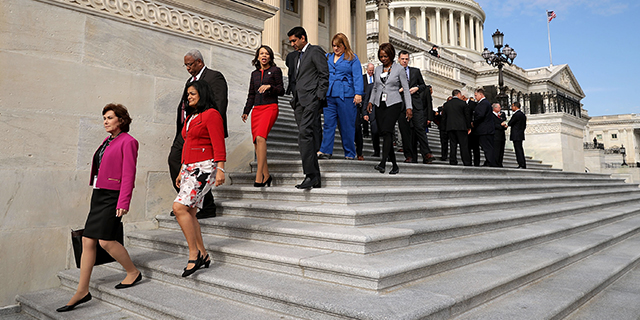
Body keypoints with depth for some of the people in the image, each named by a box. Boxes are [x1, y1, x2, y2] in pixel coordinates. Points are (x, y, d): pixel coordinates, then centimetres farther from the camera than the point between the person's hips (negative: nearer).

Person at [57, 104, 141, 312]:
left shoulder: (128, 141, -9)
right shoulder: (108, 141, 16)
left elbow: (128, 175, -14)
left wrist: (123, 202, -19)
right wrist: (97, 192, 17)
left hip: (112, 196, -9)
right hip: (98, 194, 9)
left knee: (105, 241, -11)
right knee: (88, 241, 6)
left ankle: (133, 272, 12)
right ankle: (82, 291, 14)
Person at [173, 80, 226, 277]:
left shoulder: (211, 114, -6)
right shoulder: (190, 117, 22)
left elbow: (218, 144, -13)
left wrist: (220, 170, -20)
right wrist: (182, 171, 23)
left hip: (205, 167, -9)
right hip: (189, 168, 9)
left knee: (179, 207, -19)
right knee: (189, 213, 5)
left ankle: (194, 255, -11)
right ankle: (203, 255, 15)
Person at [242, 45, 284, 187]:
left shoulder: (275, 70, 6)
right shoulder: (254, 73, 19)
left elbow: (281, 90, 2)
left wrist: (269, 86, -15)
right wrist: (246, 111, 14)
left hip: (270, 107, -5)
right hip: (257, 109, 6)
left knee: (260, 137, -24)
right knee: (256, 142, -1)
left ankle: (259, 175, -24)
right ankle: (266, 175, 8)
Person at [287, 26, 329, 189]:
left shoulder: (315, 51, 1)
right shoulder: (298, 56, 27)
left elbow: (324, 75, -7)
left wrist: (319, 96, -14)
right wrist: (295, 99, 15)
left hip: (311, 99, -9)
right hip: (299, 102, 9)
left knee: (305, 134, -21)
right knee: (306, 137, 5)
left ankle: (310, 175, -21)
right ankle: (315, 178, 9)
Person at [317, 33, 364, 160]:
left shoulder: (352, 58, 4)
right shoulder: (327, 57, 16)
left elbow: (357, 77, -2)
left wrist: (358, 94, -12)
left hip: (346, 96, -4)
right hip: (329, 96, 4)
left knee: (347, 125, 2)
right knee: (328, 123, -1)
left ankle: (350, 153, 11)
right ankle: (325, 151, 0)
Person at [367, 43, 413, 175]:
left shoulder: (399, 69, 1)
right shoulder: (378, 69, 14)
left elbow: (406, 89, 1)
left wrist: (409, 107, -5)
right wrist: (371, 101, 10)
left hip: (393, 104, -5)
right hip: (379, 104, 5)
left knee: (386, 130, -21)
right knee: (383, 133, 0)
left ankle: (382, 163, -28)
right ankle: (394, 164, 9)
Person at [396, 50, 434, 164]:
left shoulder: (416, 71, 16)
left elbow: (423, 85, 19)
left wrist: (417, 88, -1)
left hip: (415, 104, 0)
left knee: (420, 128, -11)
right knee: (404, 131, -1)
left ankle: (426, 154, -12)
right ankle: (409, 156, 4)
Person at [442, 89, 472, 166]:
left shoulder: (446, 104, 12)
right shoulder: (462, 103, 0)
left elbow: (443, 117, 13)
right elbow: (467, 116, 0)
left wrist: (446, 127, 18)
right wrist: (469, 127, 7)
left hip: (450, 127, 4)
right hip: (461, 127, -4)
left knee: (453, 146, 5)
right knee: (464, 146, -3)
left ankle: (453, 162, 2)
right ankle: (467, 163, -5)